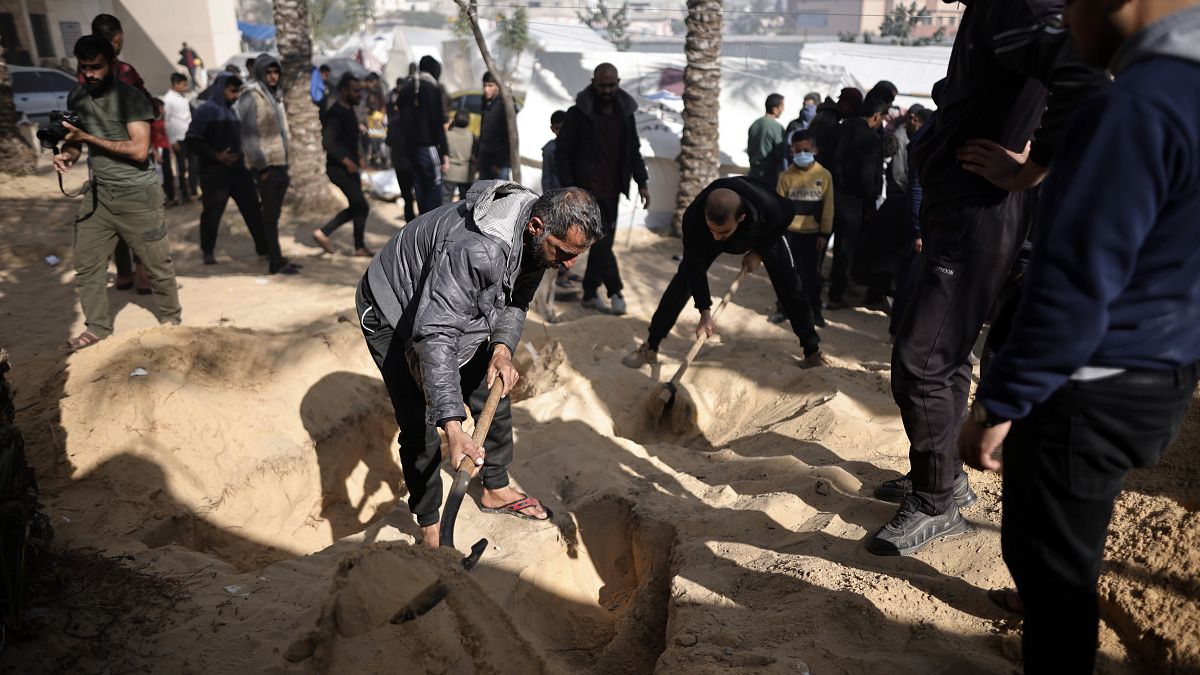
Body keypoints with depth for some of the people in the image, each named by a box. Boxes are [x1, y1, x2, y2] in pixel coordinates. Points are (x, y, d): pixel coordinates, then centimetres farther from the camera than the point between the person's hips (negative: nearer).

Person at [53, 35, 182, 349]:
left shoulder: (130, 98, -11)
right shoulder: (76, 97, 7)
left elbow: (139, 150, -19)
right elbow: (76, 139, 17)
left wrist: (88, 138, -18)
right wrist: (67, 155, -6)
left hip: (138, 195, -6)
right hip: (98, 193, 6)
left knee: (157, 265, 3)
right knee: (86, 265, 6)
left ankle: (170, 319, 21)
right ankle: (97, 326, 19)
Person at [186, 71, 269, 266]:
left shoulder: (232, 111, 15)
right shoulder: (206, 110, -8)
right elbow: (193, 141, -13)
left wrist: (241, 157, 11)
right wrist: (216, 156, -20)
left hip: (237, 168, 7)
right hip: (214, 171, -7)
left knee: (252, 208, 6)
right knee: (212, 212, 1)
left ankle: (263, 246, 12)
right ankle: (208, 251, 15)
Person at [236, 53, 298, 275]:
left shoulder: (275, 94, 15)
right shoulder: (251, 96, -10)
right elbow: (248, 135, -15)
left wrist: (286, 159, 15)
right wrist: (261, 165, -17)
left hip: (281, 162, 8)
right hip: (266, 165, -8)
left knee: (274, 213, 13)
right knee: (270, 215, -4)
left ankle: (274, 257, 20)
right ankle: (276, 262, 0)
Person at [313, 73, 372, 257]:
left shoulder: (349, 111, 14)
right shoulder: (335, 113, -16)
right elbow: (327, 141, -25)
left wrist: (358, 159, 16)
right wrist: (346, 160, -29)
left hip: (349, 167, 10)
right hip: (339, 168, -10)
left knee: (356, 207, 12)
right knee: (361, 206, -5)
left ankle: (323, 232, 17)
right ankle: (360, 247, 7)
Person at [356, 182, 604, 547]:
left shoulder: (535, 240, -16)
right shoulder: (478, 249, -44)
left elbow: (516, 300, 0)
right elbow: (435, 333, -46)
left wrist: (503, 347, -20)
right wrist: (453, 428, -51)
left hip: (453, 310, 8)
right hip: (392, 315, -8)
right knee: (419, 423, -8)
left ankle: (496, 490, 31)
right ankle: (429, 527, 10)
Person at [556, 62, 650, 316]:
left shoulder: (625, 113, 8)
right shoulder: (579, 114, -7)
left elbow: (634, 150, 15)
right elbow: (562, 152, -5)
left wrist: (642, 183, 6)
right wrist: (569, 187, -12)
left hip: (611, 190, 6)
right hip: (588, 190, -5)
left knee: (603, 242, 9)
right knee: (602, 241, -11)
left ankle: (590, 293, 21)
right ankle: (615, 290, 1)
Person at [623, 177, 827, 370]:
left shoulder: (770, 208, -46)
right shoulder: (693, 217, -45)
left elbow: (788, 214, -19)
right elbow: (695, 266, -31)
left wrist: (760, 252, -20)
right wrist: (705, 312, -35)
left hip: (765, 234, 0)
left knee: (789, 285, -6)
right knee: (684, 279, -12)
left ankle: (813, 350, 13)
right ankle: (650, 347, -3)